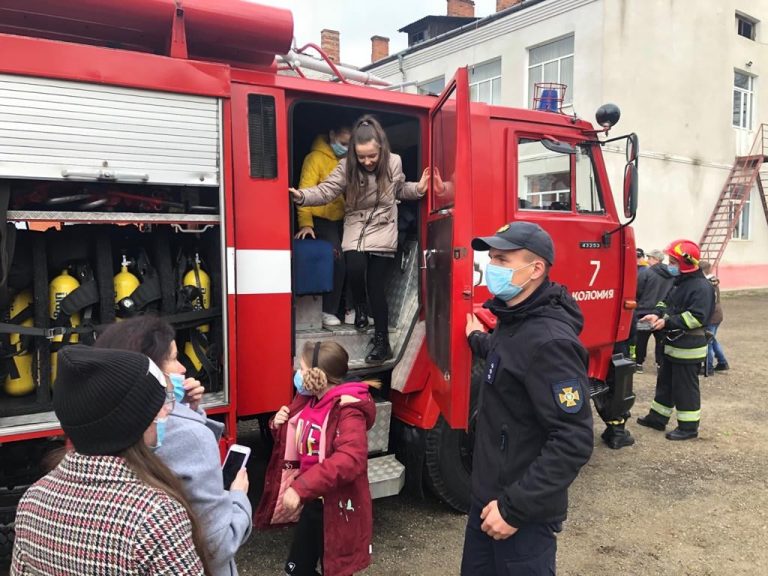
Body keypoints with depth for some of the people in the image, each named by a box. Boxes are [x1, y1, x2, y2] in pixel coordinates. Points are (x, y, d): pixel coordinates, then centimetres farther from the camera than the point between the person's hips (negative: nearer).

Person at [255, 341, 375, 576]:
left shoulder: (348, 410, -23)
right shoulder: (308, 400, 3)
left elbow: (349, 459, -37)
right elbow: (297, 443, 18)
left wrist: (300, 488, -40)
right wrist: (280, 425, -5)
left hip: (337, 506, -8)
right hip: (312, 501, 8)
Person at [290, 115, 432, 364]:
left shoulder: (394, 163, -5)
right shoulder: (346, 167, -10)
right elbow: (326, 191, -16)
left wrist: (418, 188, -8)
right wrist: (302, 196, -33)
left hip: (383, 231, 0)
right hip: (355, 229, 1)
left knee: (377, 286, -5)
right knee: (355, 269, -26)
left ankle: (382, 341, 8)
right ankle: (359, 306, 10)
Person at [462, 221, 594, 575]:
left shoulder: (550, 341, -26)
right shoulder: (515, 321, 4)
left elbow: (573, 442, -27)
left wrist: (514, 507, -24)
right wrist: (477, 339, 39)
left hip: (524, 512, -9)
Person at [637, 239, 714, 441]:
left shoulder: (701, 286, -19)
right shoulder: (679, 282, 10)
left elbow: (697, 317, -26)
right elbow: (666, 302, 18)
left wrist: (667, 322, -26)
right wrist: (657, 314, -3)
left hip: (689, 347, -10)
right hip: (673, 344, 10)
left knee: (685, 388, 1)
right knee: (665, 382, 18)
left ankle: (689, 427, 13)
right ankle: (657, 418, 30)